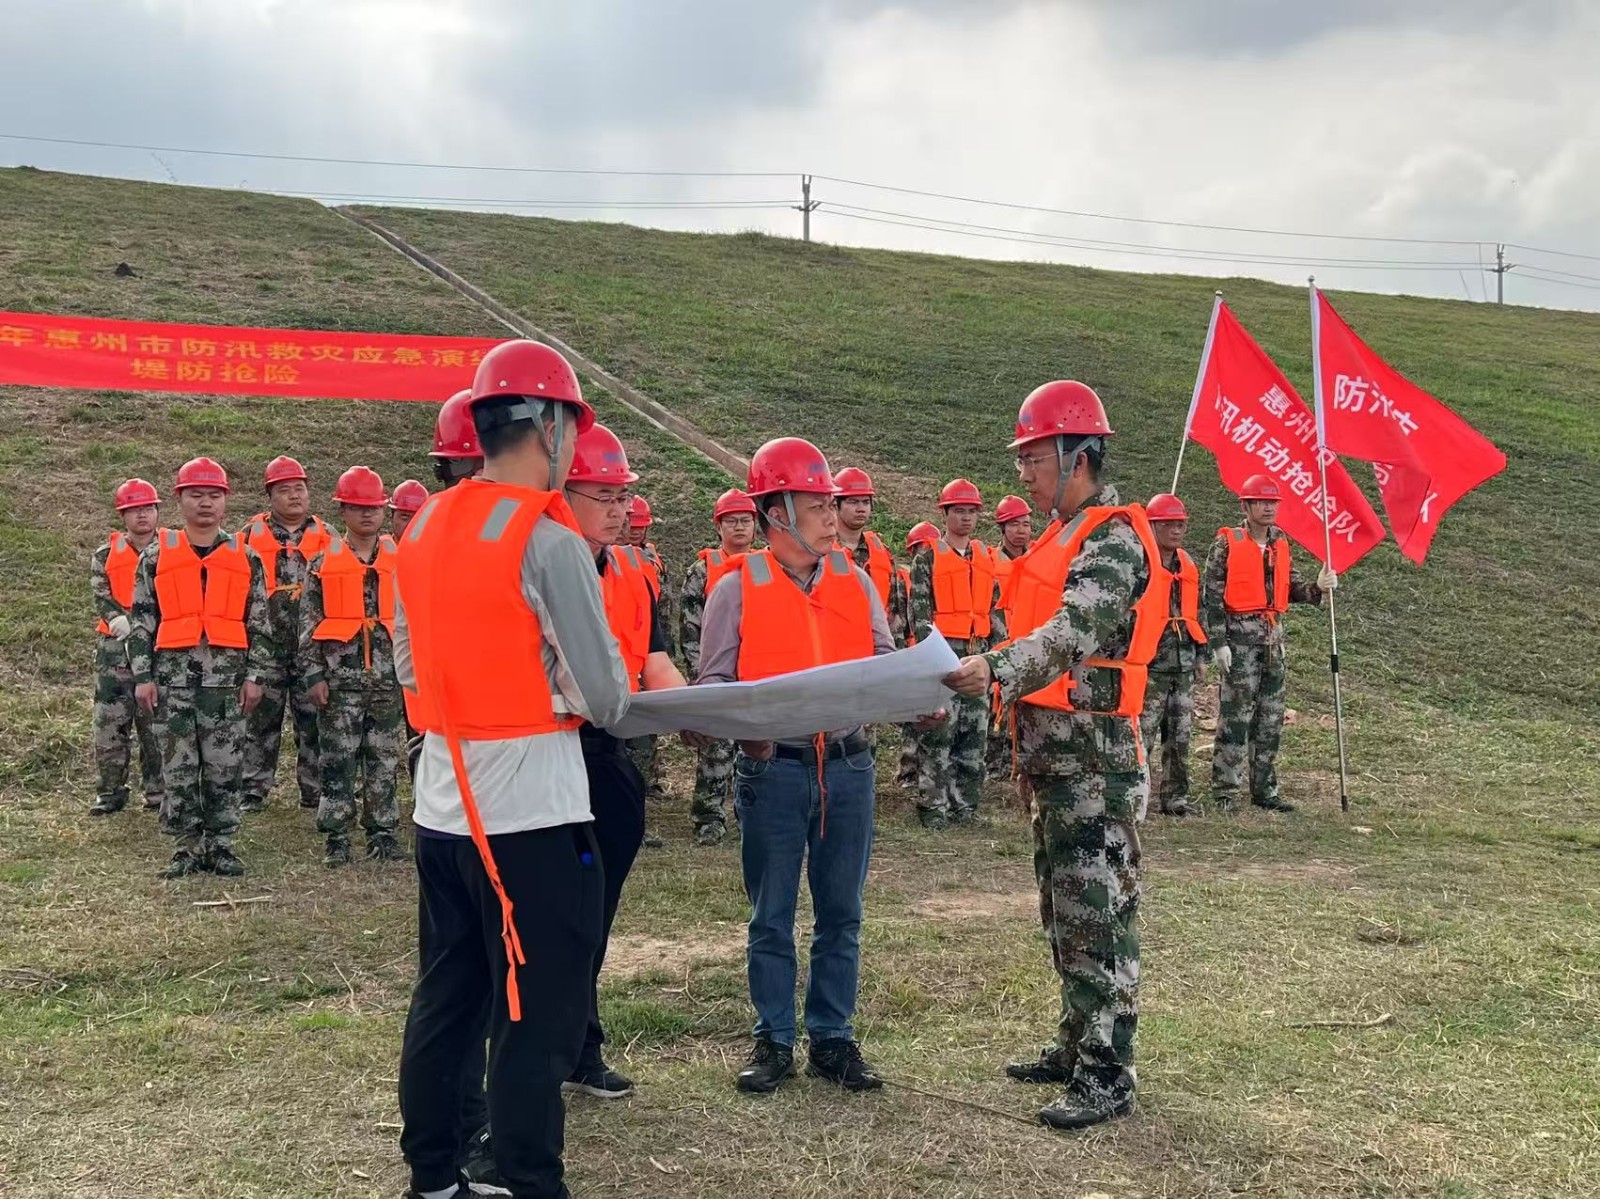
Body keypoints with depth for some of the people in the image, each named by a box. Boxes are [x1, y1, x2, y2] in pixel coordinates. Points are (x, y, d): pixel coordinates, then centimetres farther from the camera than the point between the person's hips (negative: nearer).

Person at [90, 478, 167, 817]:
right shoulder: (105, 555, 8)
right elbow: (102, 598, -1)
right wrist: (125, 625, -19)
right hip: (116, 647, 0)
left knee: (156, 721, 2)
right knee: (110, 720, -2)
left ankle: (157, 789, 12)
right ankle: (111, 790, 7)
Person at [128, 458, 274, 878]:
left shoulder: (246, 557, 7)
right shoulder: (156, 555, 6)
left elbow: (259, 622, 7)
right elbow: (141, 620, 6)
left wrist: (255, 675, 1)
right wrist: (142, 676, 0)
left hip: (227, 678, 0)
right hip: (173, 677, 0)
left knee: (225, 767, 3)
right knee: (178, 768, 4)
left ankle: (220, 844, 13)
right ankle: (188, 845, 13)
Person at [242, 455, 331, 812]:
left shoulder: (325, 536, 9)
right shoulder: (252, 534, 4)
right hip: (265, 645, -1)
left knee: (314, 720, 4)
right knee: (262, 719, 5)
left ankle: (315, 791, 11)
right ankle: (254, 791, 11)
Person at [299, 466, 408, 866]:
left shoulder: (400, 559, 8)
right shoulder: (323, 562, 3)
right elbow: (308, 622, 3)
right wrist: (313, 675, -4)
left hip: (388, 678, 1)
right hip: (340, 678, -1)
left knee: (385, 761, 6)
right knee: (337, 761, 2)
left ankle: (382, 833, 14)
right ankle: (337, 839, 9)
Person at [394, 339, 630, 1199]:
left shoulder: (422, 531, 6)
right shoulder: (549, 541, -16)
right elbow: (604, 696, -14)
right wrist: (597, 702, 7)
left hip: (441, 805, 8)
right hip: (531, 811, -8)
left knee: (445, 1000, 18)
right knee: (538, 1019, 3)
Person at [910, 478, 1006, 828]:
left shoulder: (987, 558, 15)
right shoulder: (928, 556, 0)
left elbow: (995, 609, 17)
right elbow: (919, 609, -4)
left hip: (979, 655, 5)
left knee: (975, 735, 7)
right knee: (939, 734, -8)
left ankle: (966, 805, 14)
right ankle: (934, 807, -3)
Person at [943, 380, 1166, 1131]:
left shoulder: (1114, 539, -13)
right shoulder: (1063, 536, 17)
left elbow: (1075, 632, -29)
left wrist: (996, 668, -43)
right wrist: (1025, 745, 19)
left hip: (1094, 756, -10)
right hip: (1052, 751, 10)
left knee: (1097, 913, -6)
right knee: (1063, 908, 16)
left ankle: (1107, 1077, 0)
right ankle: (1078, 1046, 28)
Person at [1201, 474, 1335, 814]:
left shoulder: (1281, 543, 13)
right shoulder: (1227, 543, -6)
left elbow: (1290, 587, 17)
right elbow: (1211, 595, -9)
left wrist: (1317, 588, -4)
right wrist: (1219, 643, -13)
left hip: (1273, 634, 7)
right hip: (1240, 634, -7)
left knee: (1271, 716, 10)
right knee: (1236, 714, -7)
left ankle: (1265, 789, 18)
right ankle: (1226, 792, 0)